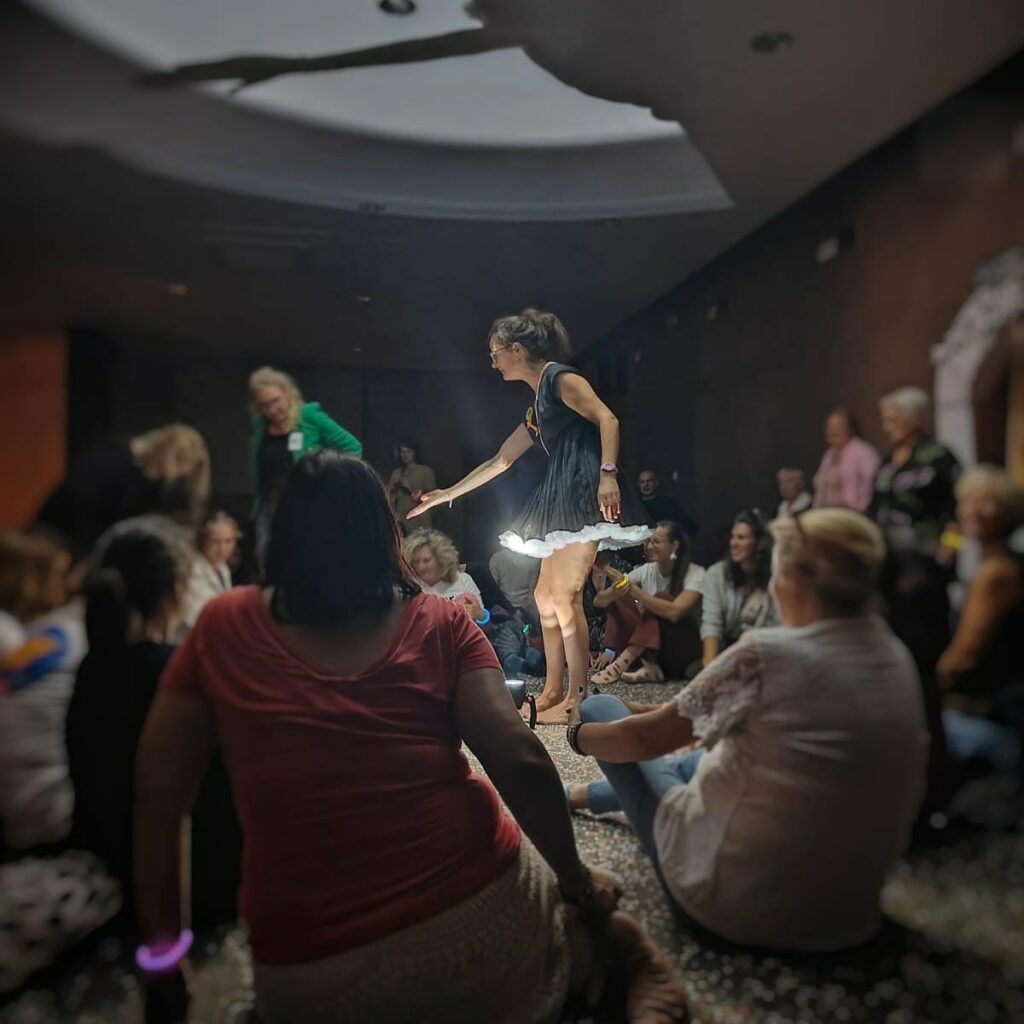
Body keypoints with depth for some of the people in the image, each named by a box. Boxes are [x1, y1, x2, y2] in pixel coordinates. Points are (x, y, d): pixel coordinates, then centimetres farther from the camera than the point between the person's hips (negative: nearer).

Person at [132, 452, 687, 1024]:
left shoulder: (222, 629, 0)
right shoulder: (441, 624, -3)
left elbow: (158, 788, 3)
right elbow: (522, 762, -11)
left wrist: (163, 958, 14)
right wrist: (581, 886, 4)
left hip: (315, 977, 0)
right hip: (481, 912, 1)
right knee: (572, 908, 34)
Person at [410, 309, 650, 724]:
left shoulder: (560, 378, -2)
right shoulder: (536, 409, 24)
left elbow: (607, 419, -14)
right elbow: (499, 461, 29)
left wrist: (607, 474, -28)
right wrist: (447, 494, 31)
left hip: (584, 491, -10)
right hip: (562, 498, 10)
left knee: (565, 595, -12)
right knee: (545, 594, 10)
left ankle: (578, 697, -4)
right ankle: (553, 692, 19)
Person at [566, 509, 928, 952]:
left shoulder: (766, 654, -25)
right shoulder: (898, 660, -5)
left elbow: (646, 738, -14)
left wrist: (578, 735, 9)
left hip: (735, 901, -7)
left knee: (600, 709, 8)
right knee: (705, 756, 32)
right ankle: (581, 795, 51)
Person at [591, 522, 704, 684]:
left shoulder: (695, 573, -14)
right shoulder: (647, 570, -2)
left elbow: (674, 612, -34)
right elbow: (599, 601, -8)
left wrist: (633, 589, -35)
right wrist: (616, 591, -31)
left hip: (685, 650, -5)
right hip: (651, 649, 5)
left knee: (660, 598, -27)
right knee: (619, 598, -11)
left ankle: (622, 663, -33)